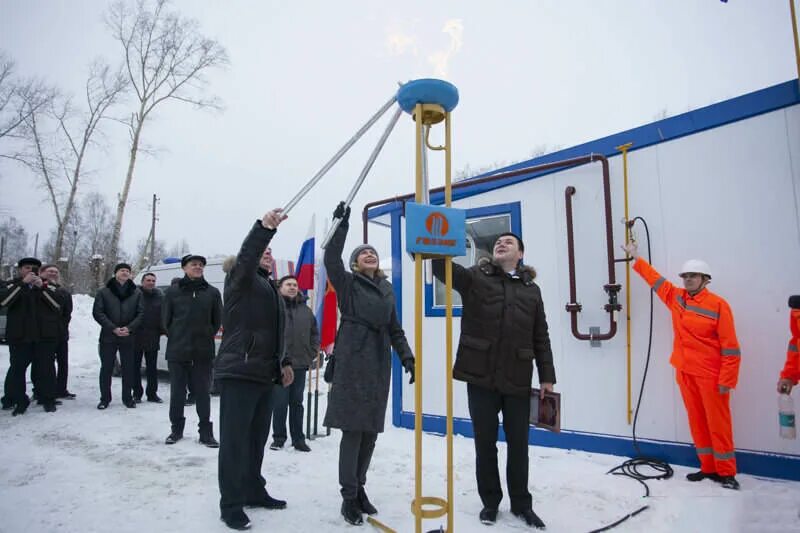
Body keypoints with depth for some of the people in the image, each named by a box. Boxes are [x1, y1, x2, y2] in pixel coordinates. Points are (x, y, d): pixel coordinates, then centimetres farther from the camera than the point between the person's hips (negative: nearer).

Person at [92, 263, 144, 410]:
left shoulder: (136, 293, 6)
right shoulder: (104, 292, 2)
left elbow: (141, 313, 2)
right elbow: (97, 312, -4)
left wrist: (129, 328, -13)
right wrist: (113, 328, -14)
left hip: (128, 337, 1)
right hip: (108, 337, -1)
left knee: (128, 368, 6)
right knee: (106, 368, 5)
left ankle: (127, 398, 17)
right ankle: (105, 398, 16)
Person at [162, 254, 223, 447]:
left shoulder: (212, 292, 3)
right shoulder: (173, 291, 3)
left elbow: (217, 320, 9)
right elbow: (166, 319, 8)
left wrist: (206, 336, 5)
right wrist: (176, 338, 5)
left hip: (203, 352, 0)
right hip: (177, 351, 1)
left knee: (203, 393, 5)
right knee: (177, 392, 10)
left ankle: (205, 432, 13)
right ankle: (176, 429, 24)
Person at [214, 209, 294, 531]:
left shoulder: (271, 288, 20)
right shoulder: (240, 279, -3)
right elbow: (246, 256, -26)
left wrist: (284, 362, 18)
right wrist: (264, 227, -41)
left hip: (264, 375, 8)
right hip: (238, 373, -8)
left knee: (257, 438, 16)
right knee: (235, 440, -2)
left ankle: (254, 491, 30)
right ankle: (231, 505, 7)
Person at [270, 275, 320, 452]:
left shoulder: (306, 310, 10)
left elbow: (315, 334, 17)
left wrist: (311, 354, 9)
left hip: (300, 364, 4)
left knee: (297, 403, 12)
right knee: (280, 403, 3)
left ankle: (298, 439, 21)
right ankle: (278, 438, 18)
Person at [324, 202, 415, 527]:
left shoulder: (387, 288, 15)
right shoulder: (347, 283, 2)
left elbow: (395, 329, 17)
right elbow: (331, 260, -17)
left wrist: (407, 358, 9)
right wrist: (341, 225, -22)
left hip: (379, 364, 5)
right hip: (352, 362, -5)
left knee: (371, 431, 10)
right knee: (353, 430, -3)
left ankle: (359, 488, 27)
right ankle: (349, 497, 11)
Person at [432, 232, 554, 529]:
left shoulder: (531, 289, 10)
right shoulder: (474, 278, 3)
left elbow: (540, 338, 11)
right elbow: (442, 265, -15)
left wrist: (547, 376, 6)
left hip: (518, 380, 2)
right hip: (481, 376, -2)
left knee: (518, 444, 12)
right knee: (485, 443, 10)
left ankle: (521, 504, 32)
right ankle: (490, 502, 29)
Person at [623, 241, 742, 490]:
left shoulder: (718, 305, -10)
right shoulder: (675, 297, 7)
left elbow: (730, 346, -11)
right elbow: (655, 279, 21)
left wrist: (727, 379, -13)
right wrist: (636, 258, 26)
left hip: (711, 375, -6)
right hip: (685, 373, 6)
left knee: (718, 423, 2)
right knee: (697, 421, 11)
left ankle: (726, 472, 14)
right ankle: (708, 467, 22)